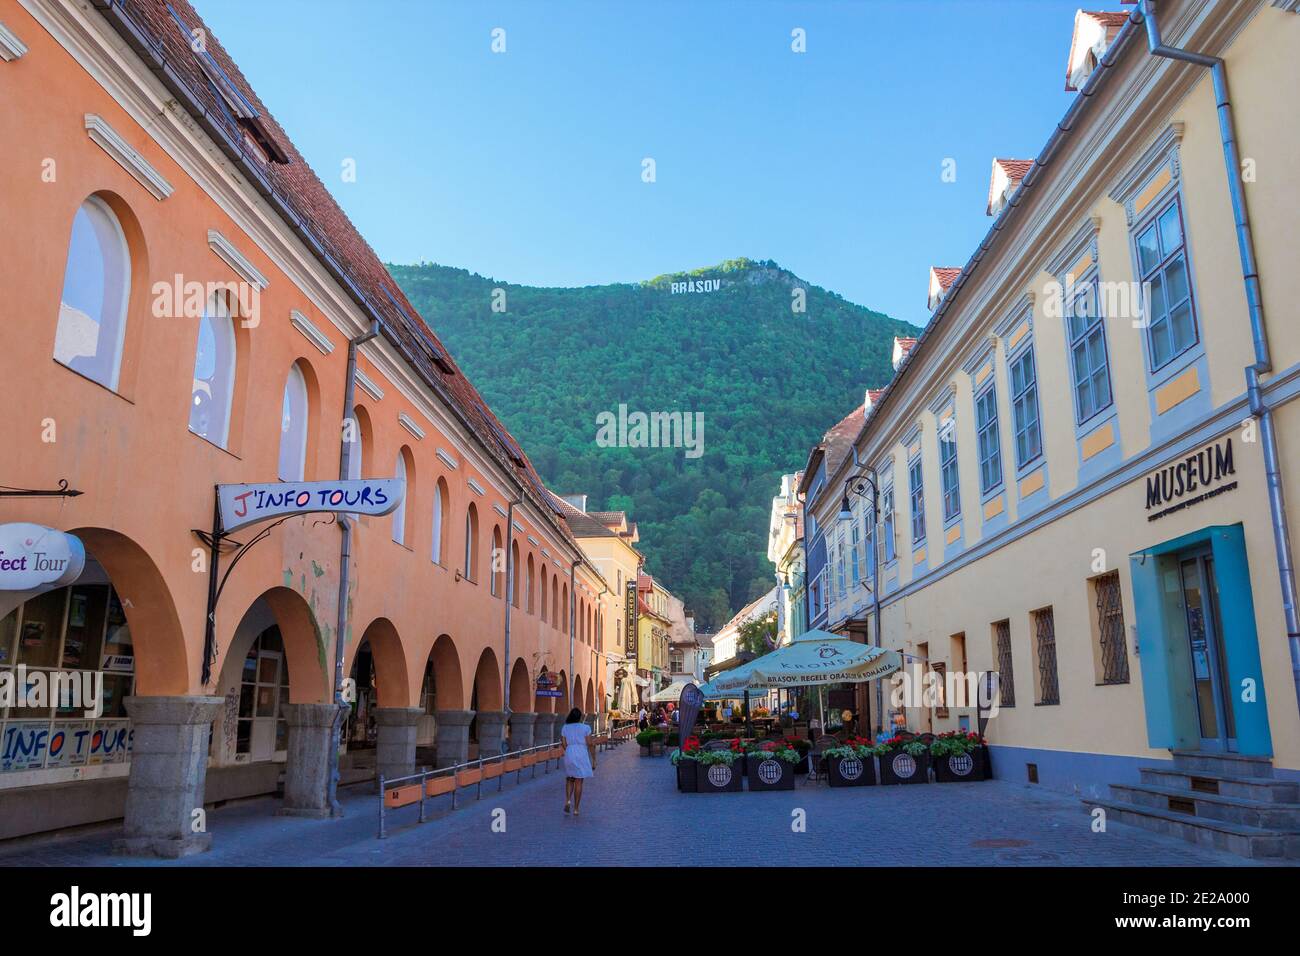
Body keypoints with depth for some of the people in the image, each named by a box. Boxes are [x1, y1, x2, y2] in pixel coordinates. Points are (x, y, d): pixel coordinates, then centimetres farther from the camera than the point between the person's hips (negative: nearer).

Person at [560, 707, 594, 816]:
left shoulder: (565, 728, 3)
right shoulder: (585, 728, -5)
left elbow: (564, 744, 2)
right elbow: (590, 744, -7)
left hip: (569, 755, 2)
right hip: (582, 755, -2)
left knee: (569, 779, 19)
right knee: (579, 782, 4)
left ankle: (568, 800, -4)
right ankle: (576, 808, 6)